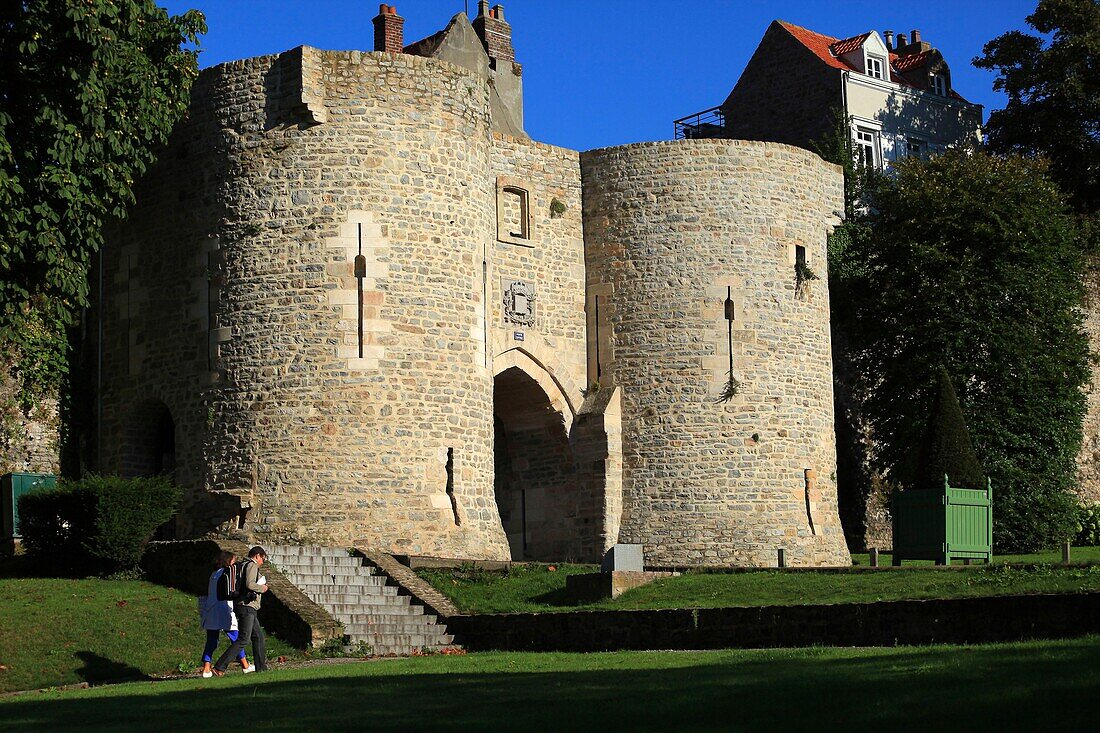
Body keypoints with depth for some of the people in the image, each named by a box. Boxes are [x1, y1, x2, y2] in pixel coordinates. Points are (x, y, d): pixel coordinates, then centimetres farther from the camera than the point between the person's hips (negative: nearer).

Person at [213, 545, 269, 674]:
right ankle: (220, 667, -15)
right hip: (247, 606, -11)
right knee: (243, 639, -12)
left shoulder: (243, 565, 21)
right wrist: (262, 588, -5)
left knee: (259, 637, 14)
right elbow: (250, 584, -23)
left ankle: (261, 668, 17)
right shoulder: (252, 565, -8)